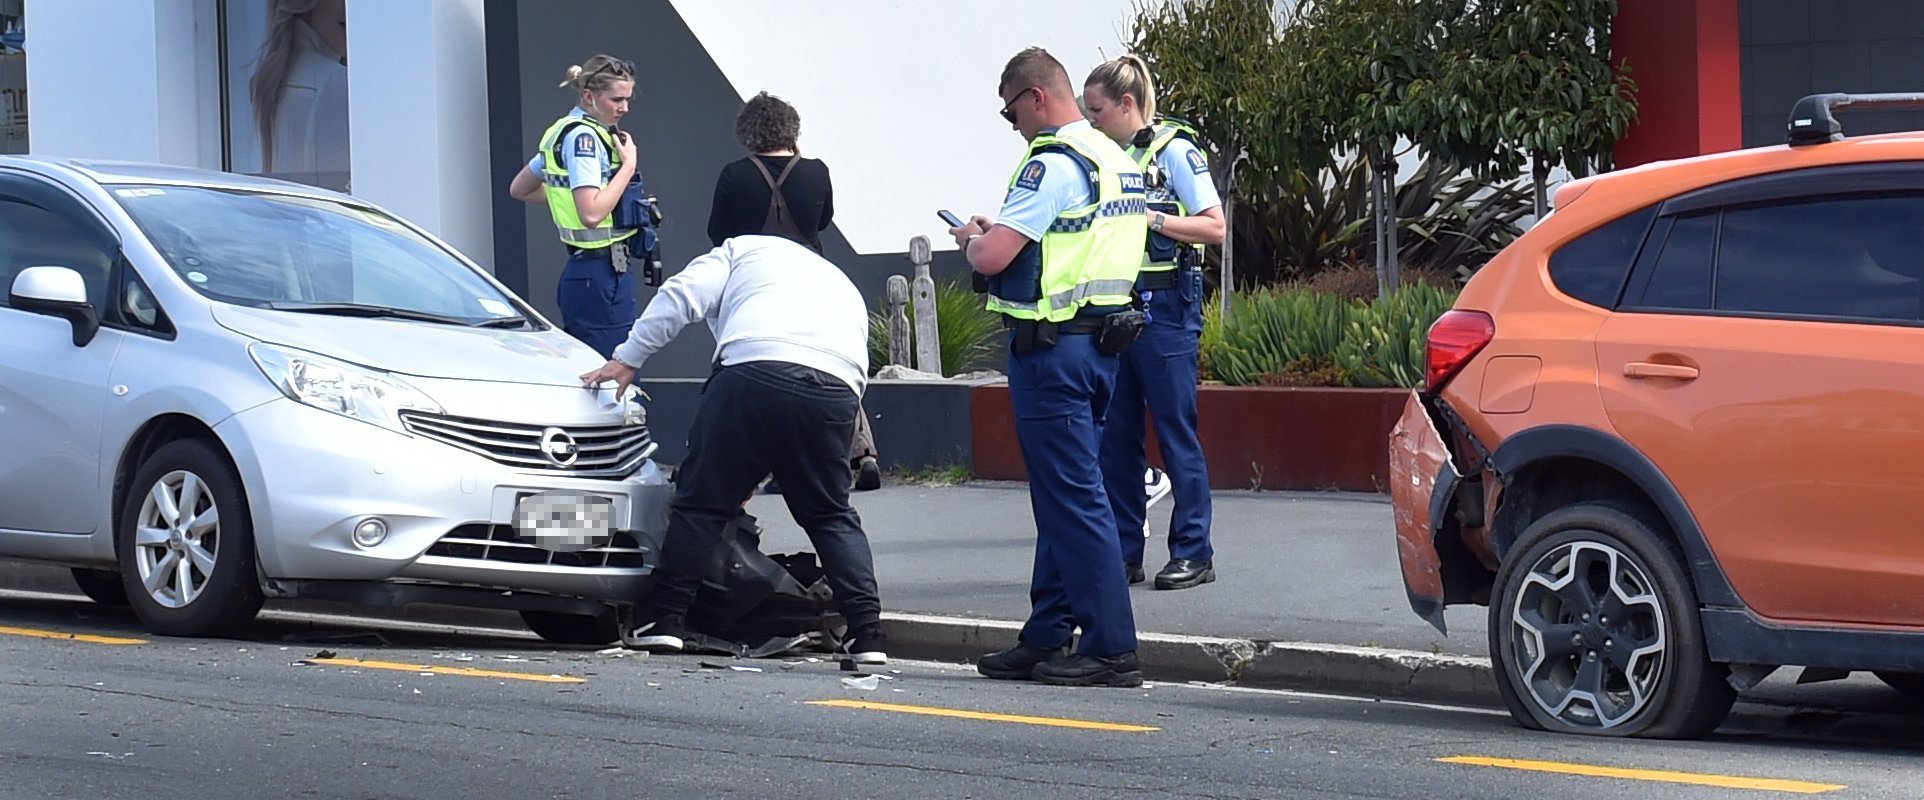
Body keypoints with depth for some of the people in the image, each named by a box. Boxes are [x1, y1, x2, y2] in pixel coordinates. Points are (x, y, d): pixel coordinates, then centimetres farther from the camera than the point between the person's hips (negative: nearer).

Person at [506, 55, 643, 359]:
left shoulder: (563, 131, 15)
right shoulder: (583, 136, -14)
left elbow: (519, 189, 26)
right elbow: (592, 213, -24)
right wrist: (628, 165, -15)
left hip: (580, 272, 10)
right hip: (602, 275, -10)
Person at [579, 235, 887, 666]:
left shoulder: (743, 249, 29)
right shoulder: (843, 286, 39)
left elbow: (681, 295, 10)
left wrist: (628, 358, 13)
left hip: (755, 369, -4)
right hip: (838, 386, 4)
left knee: (703, 500, 6)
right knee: (831, 514, 16)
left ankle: (664, 617, 6)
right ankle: (867, 632, 6)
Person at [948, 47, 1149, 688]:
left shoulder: (1053, 163, -15)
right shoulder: (1117, 161, 14)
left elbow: (992, 258, -21)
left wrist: (974, 239, 1)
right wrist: (999, 232, 16)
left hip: (1052, 347, -10)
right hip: (1101, 338, 10)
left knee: (1073, 496, -7)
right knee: (1063, 493, 14)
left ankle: (1111, 648, -7)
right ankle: (1045, 639, 21)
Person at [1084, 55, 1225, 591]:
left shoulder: (1175, 151, -7)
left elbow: (1214, 227, -10)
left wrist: (1152, 219, -18)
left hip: (1166, 304, -7)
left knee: (1175, 427, -4)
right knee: (1116, 432, 7)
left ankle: (1193, 552, 2)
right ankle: (1123, 553, 12)